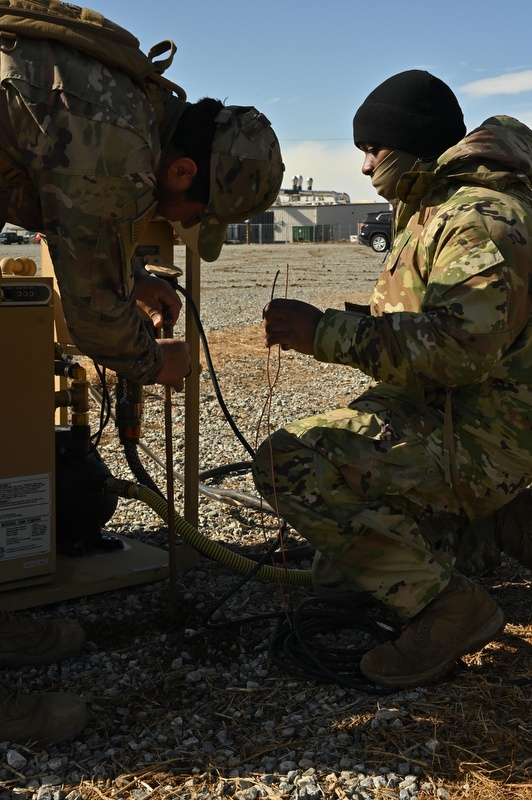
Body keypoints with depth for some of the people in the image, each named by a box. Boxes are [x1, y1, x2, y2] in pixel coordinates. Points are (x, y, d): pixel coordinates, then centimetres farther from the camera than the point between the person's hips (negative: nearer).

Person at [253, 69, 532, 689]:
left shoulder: (481, 218, -18)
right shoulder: (438, 209, 17)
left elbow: (459, 346, -30)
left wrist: (327, 332, -27)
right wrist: (323, 327, 10)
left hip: (481, 438, -11)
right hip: (438, 412, 11)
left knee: (289, 465, -24)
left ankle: (447, 603, -14)